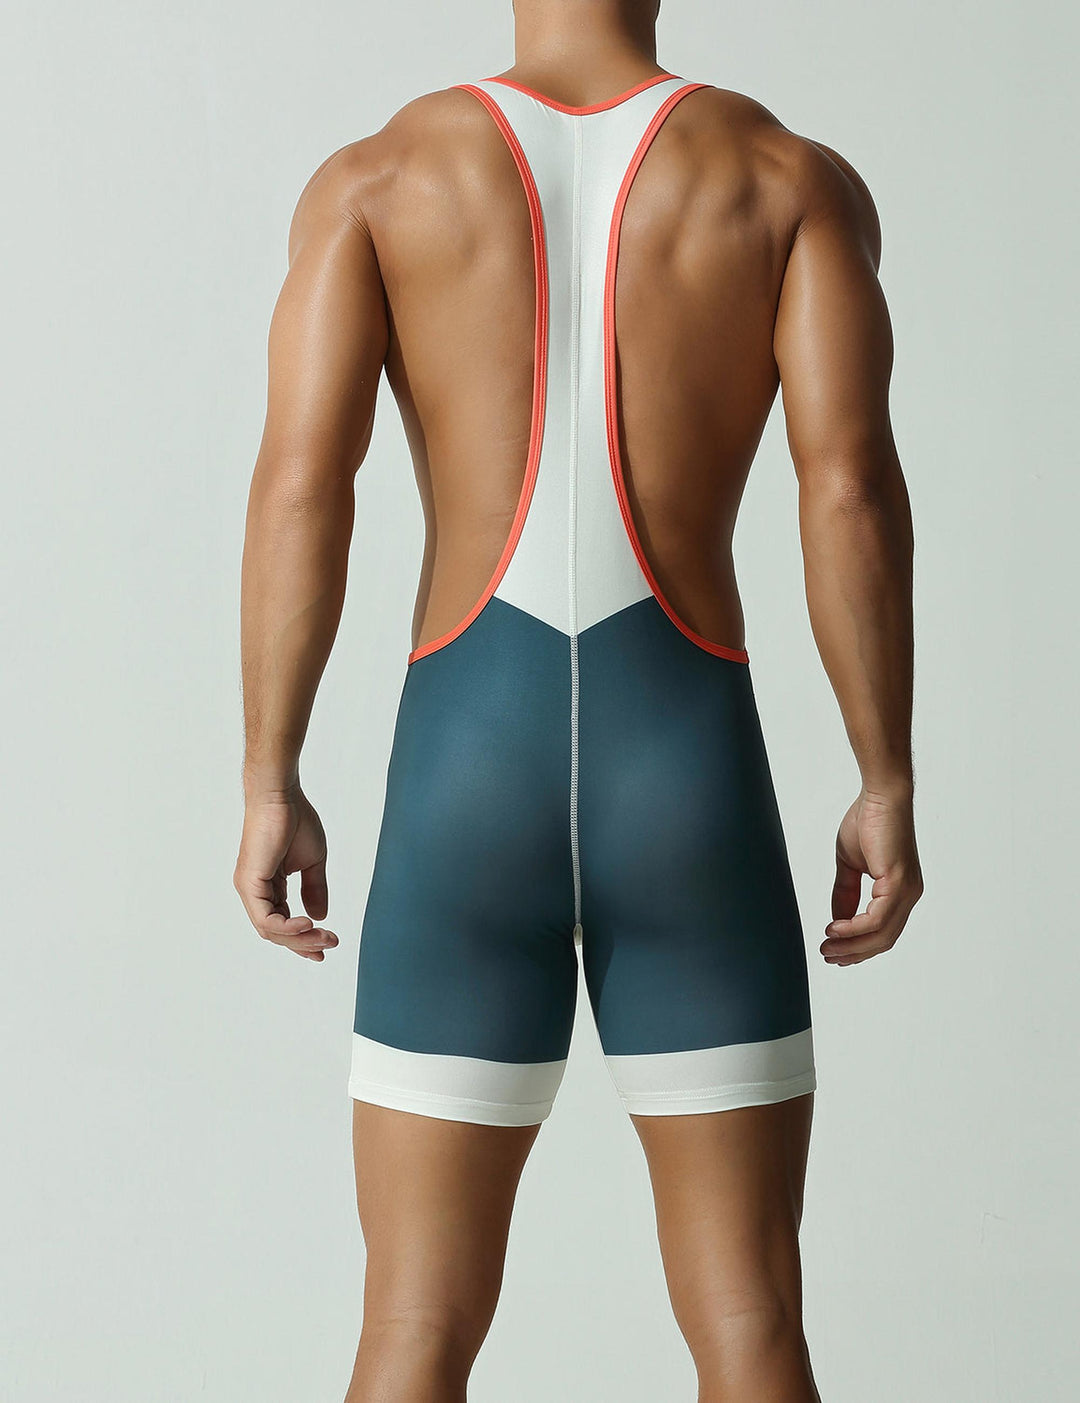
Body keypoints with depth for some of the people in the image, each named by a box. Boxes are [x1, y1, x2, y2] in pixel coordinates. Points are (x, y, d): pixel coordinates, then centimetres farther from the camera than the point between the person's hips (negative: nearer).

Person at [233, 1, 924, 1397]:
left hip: (464, 777, 0)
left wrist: (271, 790, -2)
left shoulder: (373, 177, 5)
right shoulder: (794, 177, 5)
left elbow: (297, 484, -7)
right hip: (691, 781, 0)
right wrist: (887, 789, -1)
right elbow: (850, 483, -8)